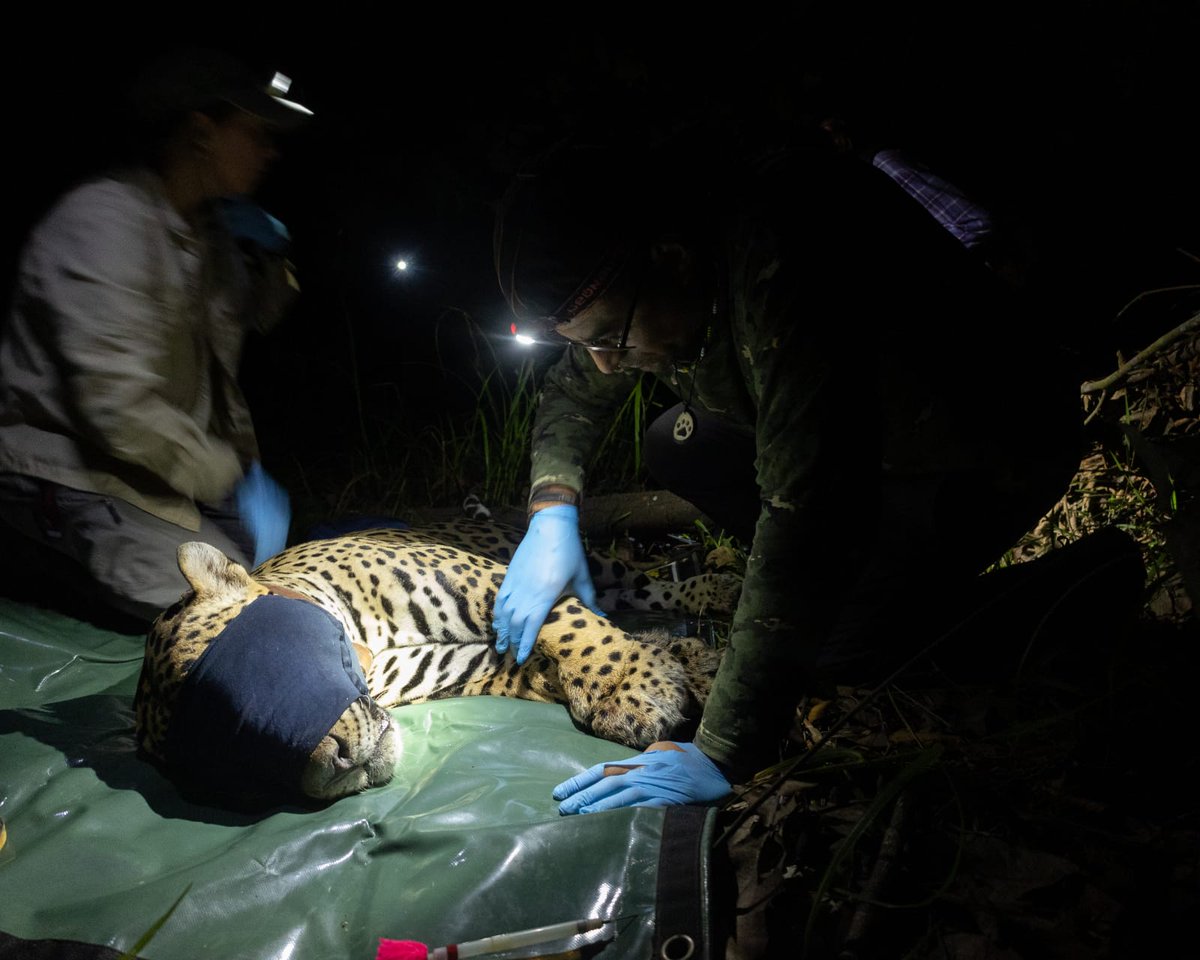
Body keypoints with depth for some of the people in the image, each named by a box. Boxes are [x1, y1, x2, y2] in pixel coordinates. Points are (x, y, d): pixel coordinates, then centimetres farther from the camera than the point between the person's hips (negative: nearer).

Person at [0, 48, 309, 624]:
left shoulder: (205, 228, 7)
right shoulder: (105, 220, -19)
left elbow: (257, 317, 27)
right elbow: (120, 406, -27)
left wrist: (269, 255, 6)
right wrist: (233, 478, -18)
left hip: (154, 472, 9)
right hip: (72, 484, -9)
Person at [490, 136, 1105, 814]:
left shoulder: (787, 264, -39)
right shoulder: (630, 278, -12)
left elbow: (808, 511, -44)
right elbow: (575, 390, 7)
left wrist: (726, 754, -40)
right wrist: (552, 510, -10)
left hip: (986, 457, -7)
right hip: (860, 427, 8)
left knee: (816, 653, -22)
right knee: (676, 447, -2)